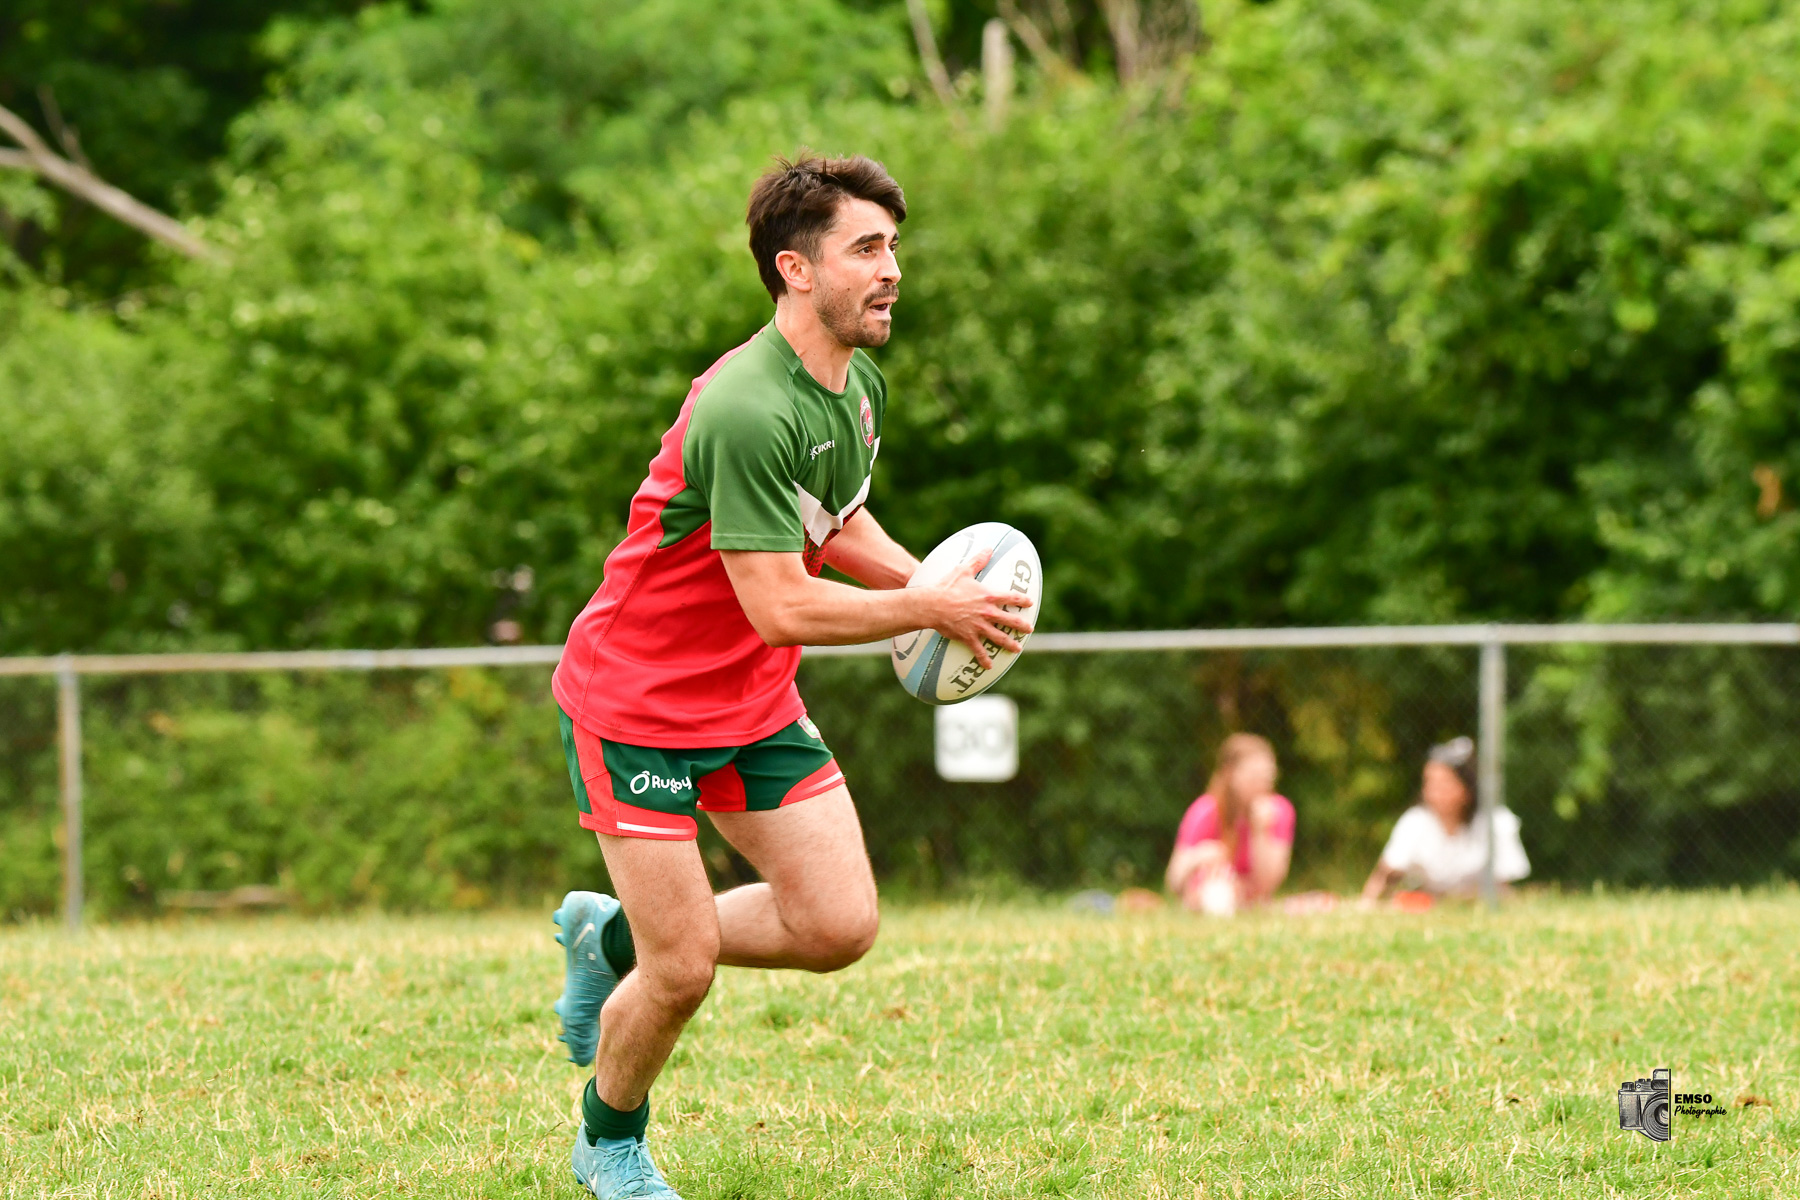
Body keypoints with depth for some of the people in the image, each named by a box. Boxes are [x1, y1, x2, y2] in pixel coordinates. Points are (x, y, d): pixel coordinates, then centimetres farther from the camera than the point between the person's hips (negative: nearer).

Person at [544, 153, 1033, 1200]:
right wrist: (932, 610, -23)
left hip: (755, 702, 8)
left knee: (841, 927, -2)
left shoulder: (860, 386, 0)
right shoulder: (749, 413, -29)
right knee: (683, 972, -6)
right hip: (638, 700, -8)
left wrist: (927, 579, -1)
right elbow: (781, 609, -30)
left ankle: (616, 936, 22)